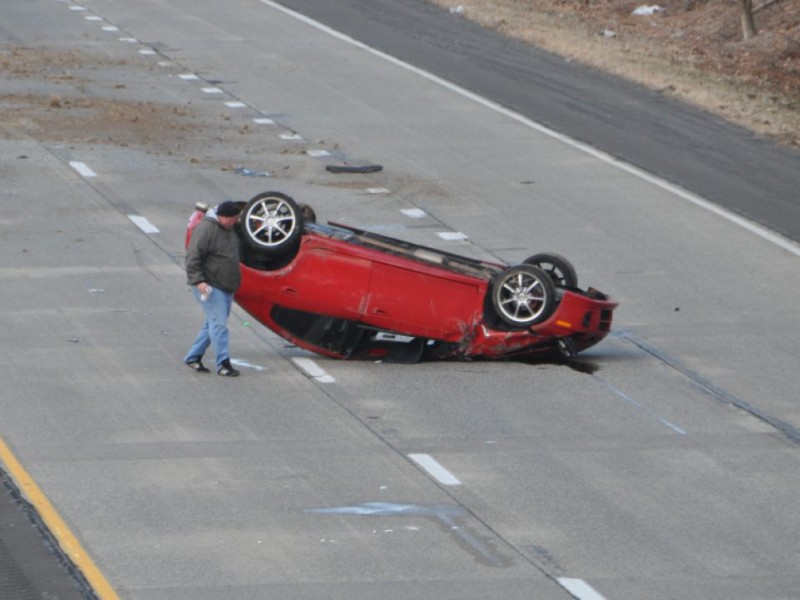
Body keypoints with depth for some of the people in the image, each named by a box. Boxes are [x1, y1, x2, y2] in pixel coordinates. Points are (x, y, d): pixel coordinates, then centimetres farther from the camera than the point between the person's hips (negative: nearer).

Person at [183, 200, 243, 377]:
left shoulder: (229, 230, 14)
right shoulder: (206, 229, -16)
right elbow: (193, 257, -21)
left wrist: (235, 284, 30)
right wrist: (198, 280, -30)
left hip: (227, 288, 9)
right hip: (210, 287, -9)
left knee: (213, 324, 13)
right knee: (219, 323, -13)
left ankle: (193, 357, 23)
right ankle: (223, 363, -12)